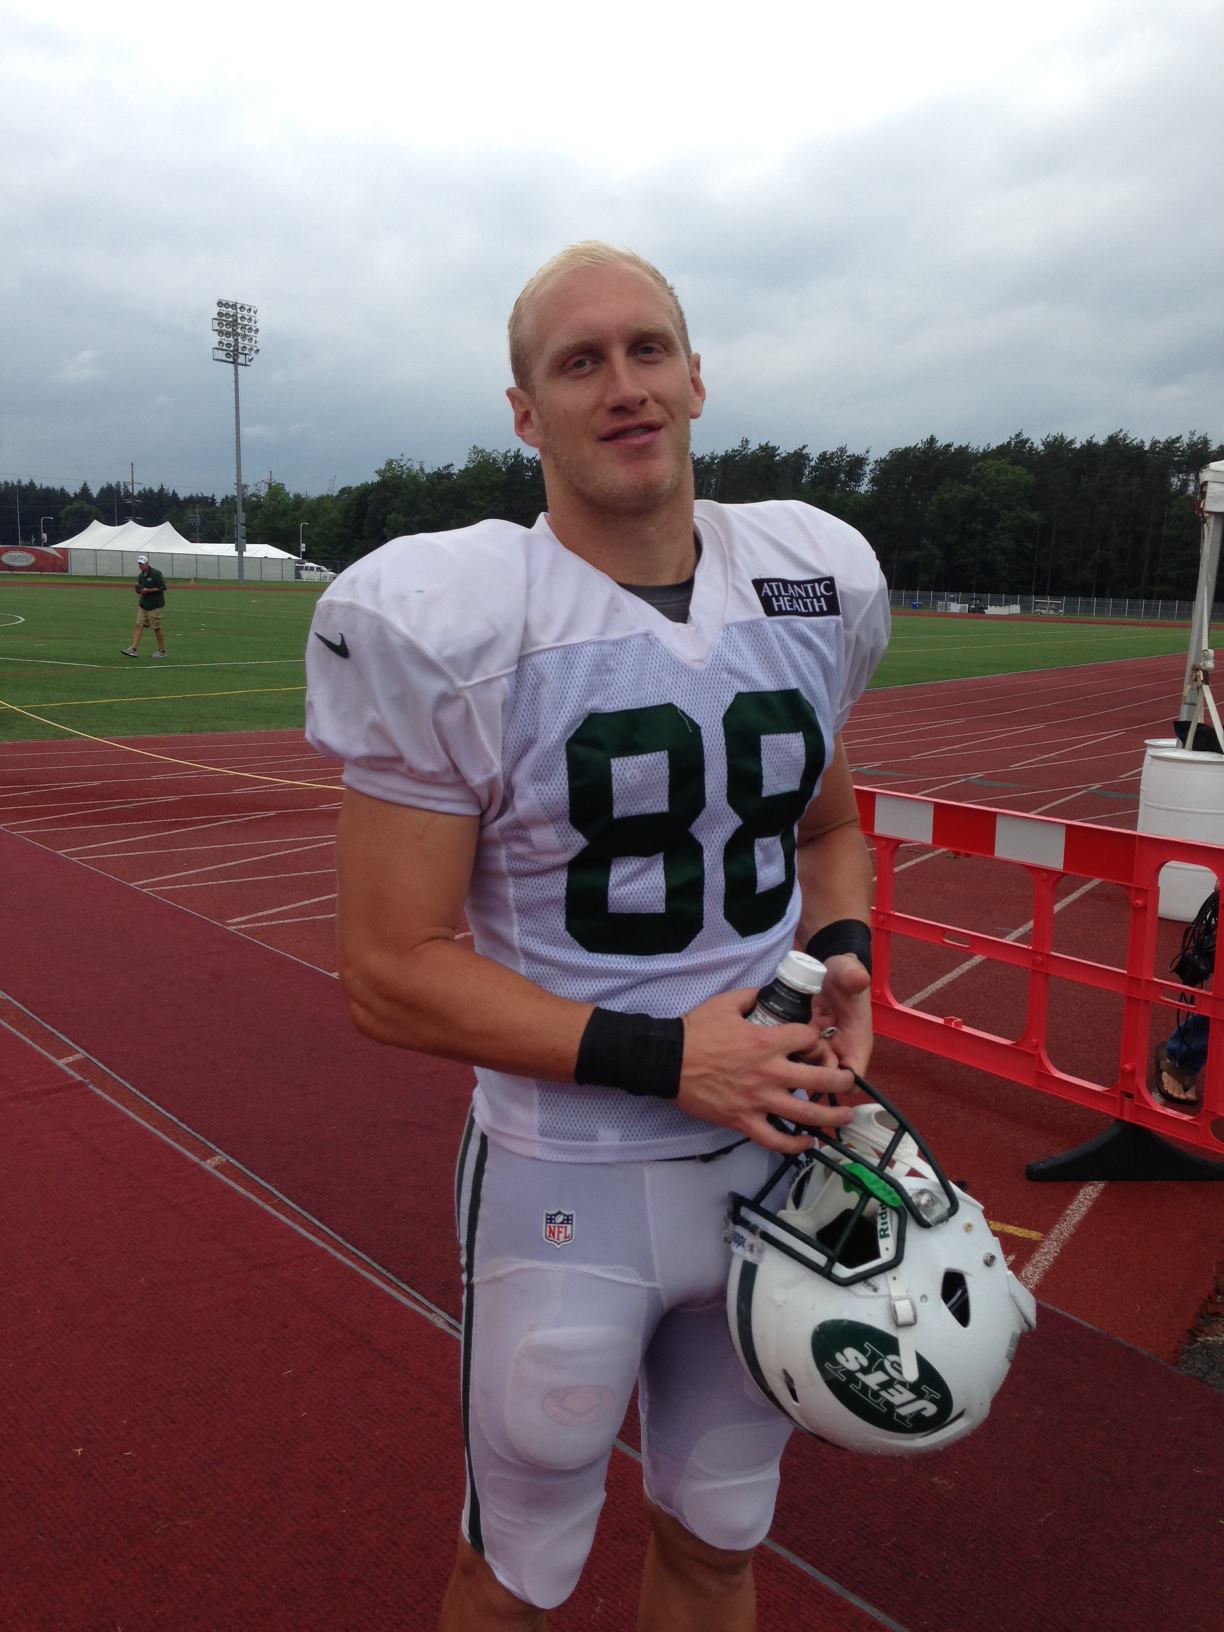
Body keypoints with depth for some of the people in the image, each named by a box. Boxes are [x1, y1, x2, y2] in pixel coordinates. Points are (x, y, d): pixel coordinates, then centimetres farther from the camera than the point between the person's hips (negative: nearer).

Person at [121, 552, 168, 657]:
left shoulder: (155, 574, -10)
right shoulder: (140, 576, 13)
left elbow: (163, 587, -16)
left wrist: (147, 590, -18)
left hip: (154, 606, -7)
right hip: (143, 605, 7)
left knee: (157, 628, 0)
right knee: (139, 625, -2)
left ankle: (162, 651, 12)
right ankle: (133, 649, -6)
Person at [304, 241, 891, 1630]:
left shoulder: (817, 585, 0)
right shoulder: (445, 627, -16)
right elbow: (390, 972, -15)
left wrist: (846, 960, -5)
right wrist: (660, 1059, -20)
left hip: (784, 1148, 5)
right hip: (569, 1185, -4)